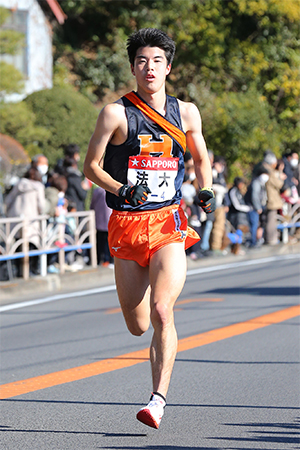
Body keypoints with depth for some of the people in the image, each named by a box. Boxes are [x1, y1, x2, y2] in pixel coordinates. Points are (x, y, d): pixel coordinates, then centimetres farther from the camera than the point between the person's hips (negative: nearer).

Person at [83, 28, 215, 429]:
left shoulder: (186, 113, 6)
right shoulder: (116, 113, -3)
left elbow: (201, 158, 22)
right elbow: (91, 166, 1)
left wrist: (206, 190, 3)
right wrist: (121, 190, -16)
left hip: (168, 224, 0)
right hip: (126, 225, 0)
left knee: (161, 312, -20)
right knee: (137, 327, 8)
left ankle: (159, 400, -18)